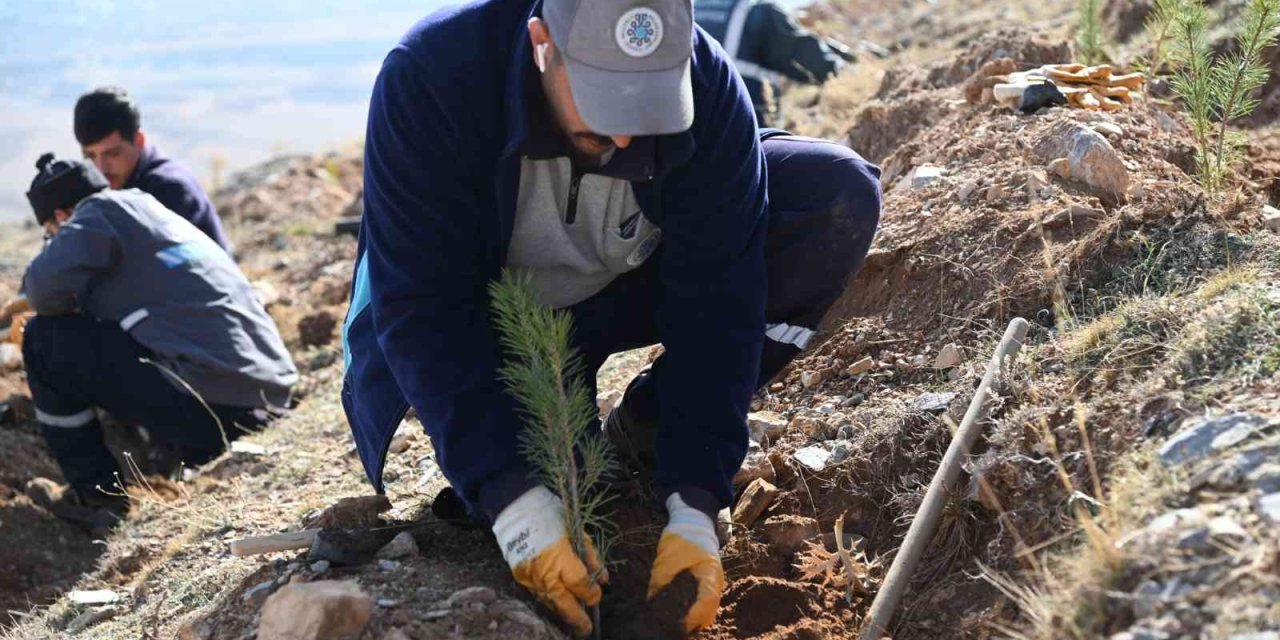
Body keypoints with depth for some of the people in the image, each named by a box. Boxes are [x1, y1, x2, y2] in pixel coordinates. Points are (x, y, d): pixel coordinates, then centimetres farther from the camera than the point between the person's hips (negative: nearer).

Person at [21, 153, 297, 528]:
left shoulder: (102, 211, 2)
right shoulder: (155, 214, 27)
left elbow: (47, 288, -11)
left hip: (211, 405, -9)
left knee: (46, 339, 3)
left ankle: (100, 502, 5)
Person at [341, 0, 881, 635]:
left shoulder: (705, 86, -26)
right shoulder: (429, 78, -32)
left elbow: (716, 296, -25)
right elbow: (422, 307, -33)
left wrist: (694, 502, -32)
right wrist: (511, 493, -41)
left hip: (631, 290, 2)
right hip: (485, 315, -1)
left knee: (839, 197, -20)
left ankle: (650, 423, -7)